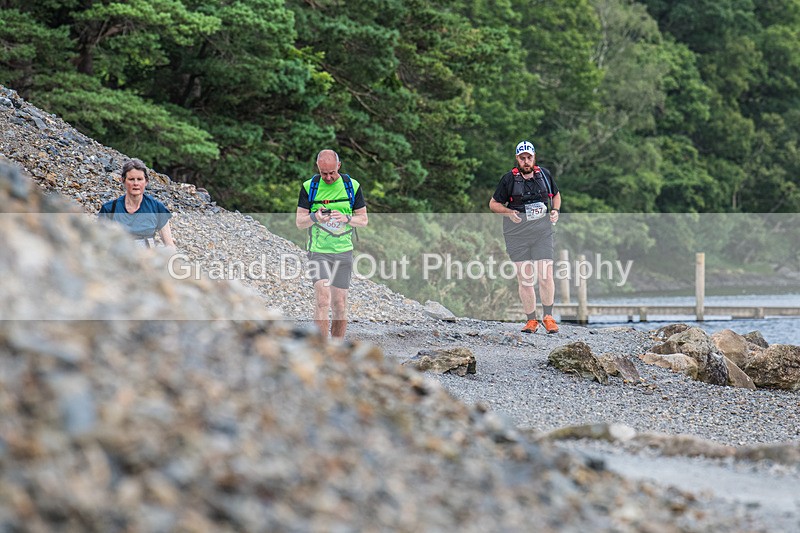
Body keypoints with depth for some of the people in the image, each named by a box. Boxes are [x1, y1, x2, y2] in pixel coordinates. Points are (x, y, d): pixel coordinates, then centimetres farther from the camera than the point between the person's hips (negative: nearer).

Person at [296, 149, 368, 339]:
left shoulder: (352, 186, 2)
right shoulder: (309, 187, -1)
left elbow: (363, 219, 6)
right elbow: (299, 221, 1)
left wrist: (346, 218, -15)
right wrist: (315, 217, -21)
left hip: (343, 252, 2)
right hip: (318, 251, -2)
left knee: (340, 305, 5)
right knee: (322, 301, -17)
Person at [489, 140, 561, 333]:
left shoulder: (545, 174, 7)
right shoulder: (509, 179, 0)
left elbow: (556, 195, 24)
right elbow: (493, 203, 8)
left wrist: (555, 211, 5)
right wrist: (509, 212, -10)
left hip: (542, 231, 1)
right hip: (517, 233, -1)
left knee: (546, 275, -8)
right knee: (524, 277, 0)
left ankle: (548, 317, 8)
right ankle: (531, 320, 11)